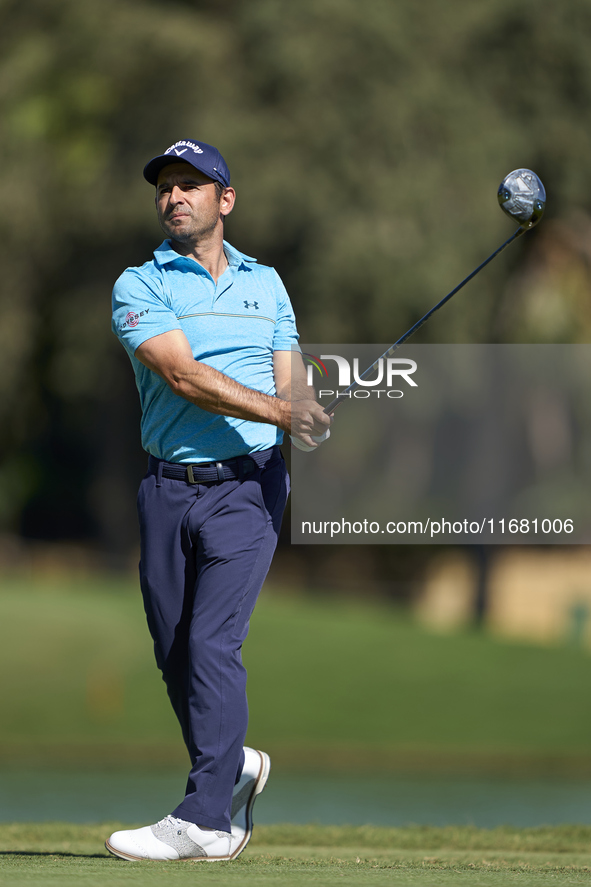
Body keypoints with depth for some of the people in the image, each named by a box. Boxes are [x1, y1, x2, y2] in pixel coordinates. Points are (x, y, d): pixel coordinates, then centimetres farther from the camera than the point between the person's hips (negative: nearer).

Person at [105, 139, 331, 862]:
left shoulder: (265, 282, 13)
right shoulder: (139, 287, 1)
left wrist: (310, 421, -13)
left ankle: (205, 819, -15)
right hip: (168, 489, 1)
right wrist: (277, 410, -23)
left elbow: (290, 382, 12)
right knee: (174, 653, 6)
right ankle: (234, 768, 29)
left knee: (213, 642, -13)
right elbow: (181, 375, -13)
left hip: (247, 484, -1)